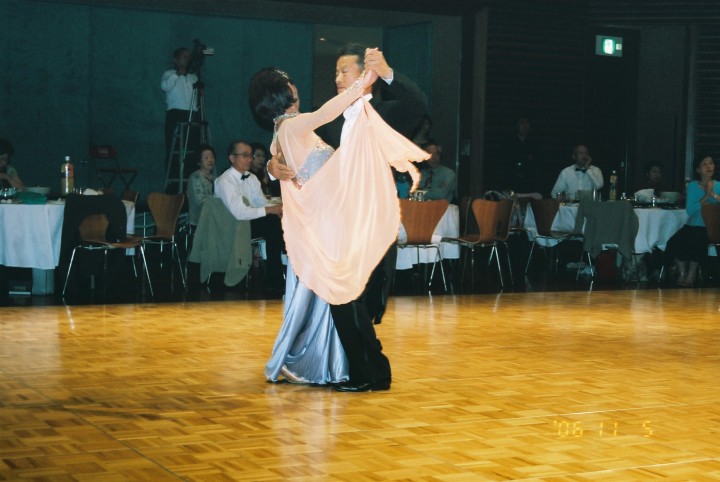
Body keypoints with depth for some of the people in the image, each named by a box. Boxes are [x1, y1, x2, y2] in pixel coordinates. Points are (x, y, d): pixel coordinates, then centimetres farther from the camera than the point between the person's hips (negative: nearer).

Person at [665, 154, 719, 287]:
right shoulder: (693, 186, 8)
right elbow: (689, 210, -6)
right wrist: (706, 196, -11)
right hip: (693, 226, 1)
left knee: (696, 241, -30)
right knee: (675, 242, -24)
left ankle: (691, 274, -6)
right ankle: (682, 272, -2)